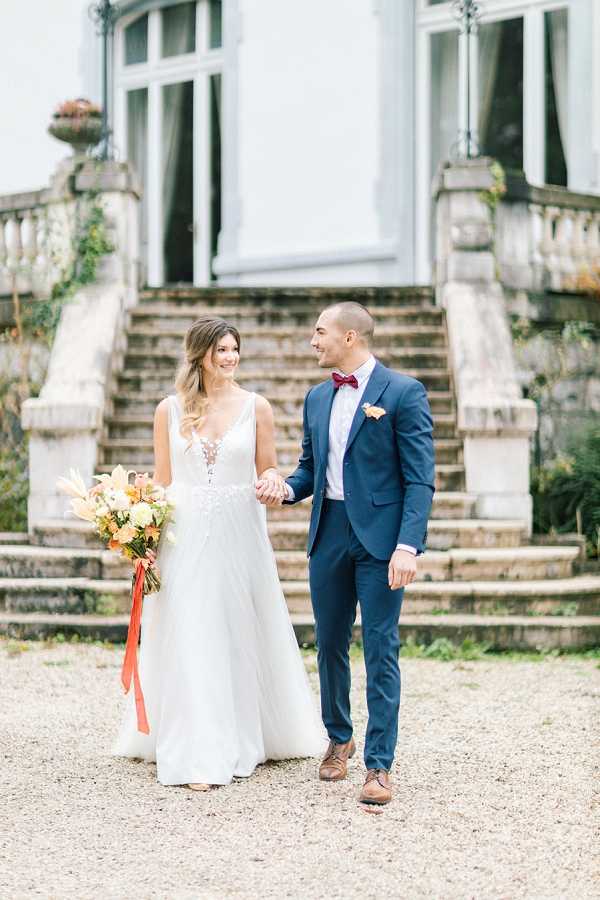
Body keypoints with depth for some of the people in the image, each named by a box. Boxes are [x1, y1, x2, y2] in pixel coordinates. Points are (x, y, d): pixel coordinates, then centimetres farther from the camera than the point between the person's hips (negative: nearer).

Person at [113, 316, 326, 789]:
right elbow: (161, 481, 8)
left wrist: (274, 481, -17)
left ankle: (248, 737, 26)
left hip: (239, 535, 0)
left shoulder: (256, 407, 2)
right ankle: (201, 756, 3)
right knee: (191, 641, -1)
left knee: (243, 637, 9)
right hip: (184, 535, 0)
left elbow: (269, 474, 6)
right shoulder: (170, 410, 4)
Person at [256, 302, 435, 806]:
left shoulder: (404, 393, -7)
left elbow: (420, 479, -10)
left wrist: (408, 545, -20)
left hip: (381, 537, -6)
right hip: (328, 534, 6)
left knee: (381, 651, -4)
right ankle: (339, 739, 32)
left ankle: (380, 764, 1)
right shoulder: (317, 398, 13)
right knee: (330, 646, 13)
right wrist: (286, 489, -3)